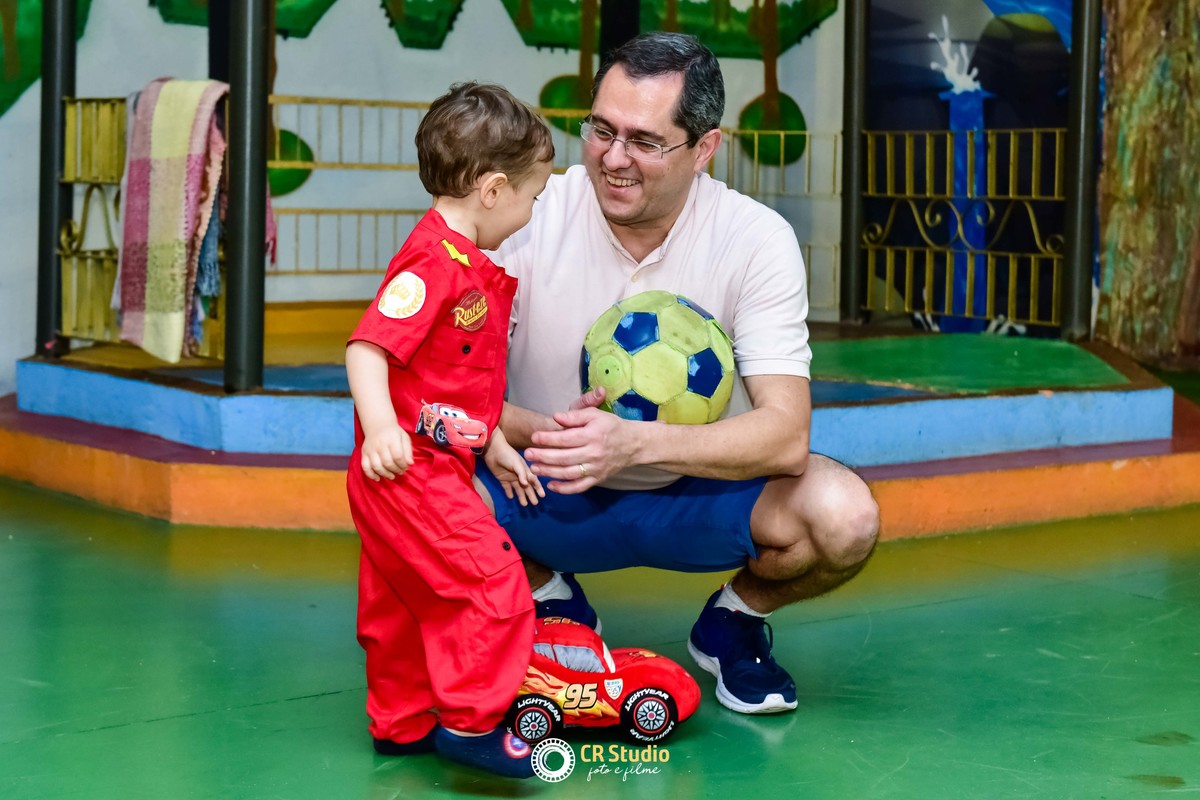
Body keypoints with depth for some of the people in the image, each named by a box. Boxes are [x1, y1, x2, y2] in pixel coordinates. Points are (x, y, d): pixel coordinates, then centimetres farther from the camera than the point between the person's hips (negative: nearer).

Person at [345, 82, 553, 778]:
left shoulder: (471, 264, 15)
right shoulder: (436, 262, -19)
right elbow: (367, 348, -27)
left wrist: (496, 446, 25)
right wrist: (381, 428, -38)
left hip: (436, 466, 11)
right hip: (410, 466, -11)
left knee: (406, 602, 19)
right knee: (492, 583, -10)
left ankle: (403, 722, 31)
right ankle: (471, 722, -2)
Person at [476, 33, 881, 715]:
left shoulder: (757, 241, -17)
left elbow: (786, 435, -26)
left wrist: (633, 441, -42)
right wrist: (539, 432, -39)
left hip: (699, 493, 0)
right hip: (552, 502, 0)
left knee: (843, 517, -28)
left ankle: (734, 621, 9)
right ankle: (554, 604, 6)